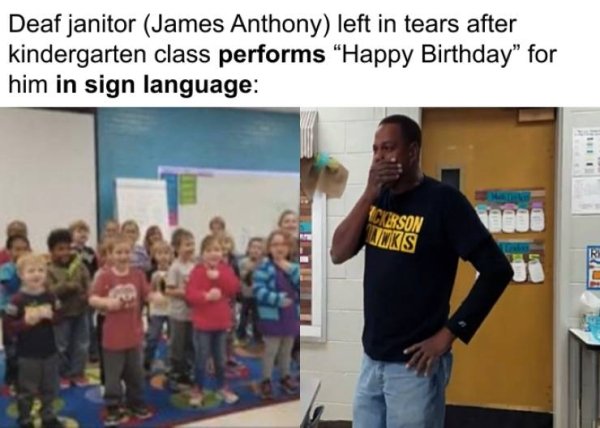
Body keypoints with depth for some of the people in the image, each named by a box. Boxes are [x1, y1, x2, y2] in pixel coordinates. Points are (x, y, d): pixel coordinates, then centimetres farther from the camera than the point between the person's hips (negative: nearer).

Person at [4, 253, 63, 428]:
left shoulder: (50, 297, -1)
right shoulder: (18, 300, -14)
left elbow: (58, 318, 6)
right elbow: (10, 326, -13)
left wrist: (50, 316, -15)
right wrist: (26, 321, -27)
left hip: (49, 351, 4)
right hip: (27, 354, -4)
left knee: (49, 388, 16)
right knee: (26, 390, 9)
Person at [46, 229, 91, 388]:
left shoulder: (79, 264, 1)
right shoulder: (49, 270, -11)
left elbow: (87, 282, -1)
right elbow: (50, 291, -20)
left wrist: (87, 294, -19)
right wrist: (69, 285, -26)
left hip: (80, 311, 4)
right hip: (62, 313, -3)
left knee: (81, 345, 10)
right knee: (62, 346, 8)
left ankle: (77, 372, 24)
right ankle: (63, 374, 24)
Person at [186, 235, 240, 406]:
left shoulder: (226, 269, 1)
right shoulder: (197, 271, -10)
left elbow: (235, 288, -11)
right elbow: (190, 295, -18)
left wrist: (219, 277, -22)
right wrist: (206, 296, -34)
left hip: (222, 322, 3)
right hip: (202, 323, -3)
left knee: (221, 358, 16)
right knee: (201, 358, 5)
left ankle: (222, 387, 31)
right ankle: (198, 390, 19)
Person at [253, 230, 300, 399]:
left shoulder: (293, 267, 5)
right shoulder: (264, 267, -12)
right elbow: (258, 290, -20)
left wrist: (291, 270, -18)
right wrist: (278, 299, -30)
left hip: (291, 316, 5)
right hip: (272, 317, -5)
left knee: (287, 350, 18)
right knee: (271, 350, 4)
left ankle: (285, 377, 35)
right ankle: (266, 381, 19)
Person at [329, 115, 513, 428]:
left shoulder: (442, 200, -12)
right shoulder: (378, 200, 7)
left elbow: (497, 270, -14)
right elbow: (338, 254, -1)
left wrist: (449, 333, -14)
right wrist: (368, 195, -11)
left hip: (413, 364, -6)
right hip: (372, 359, 6)